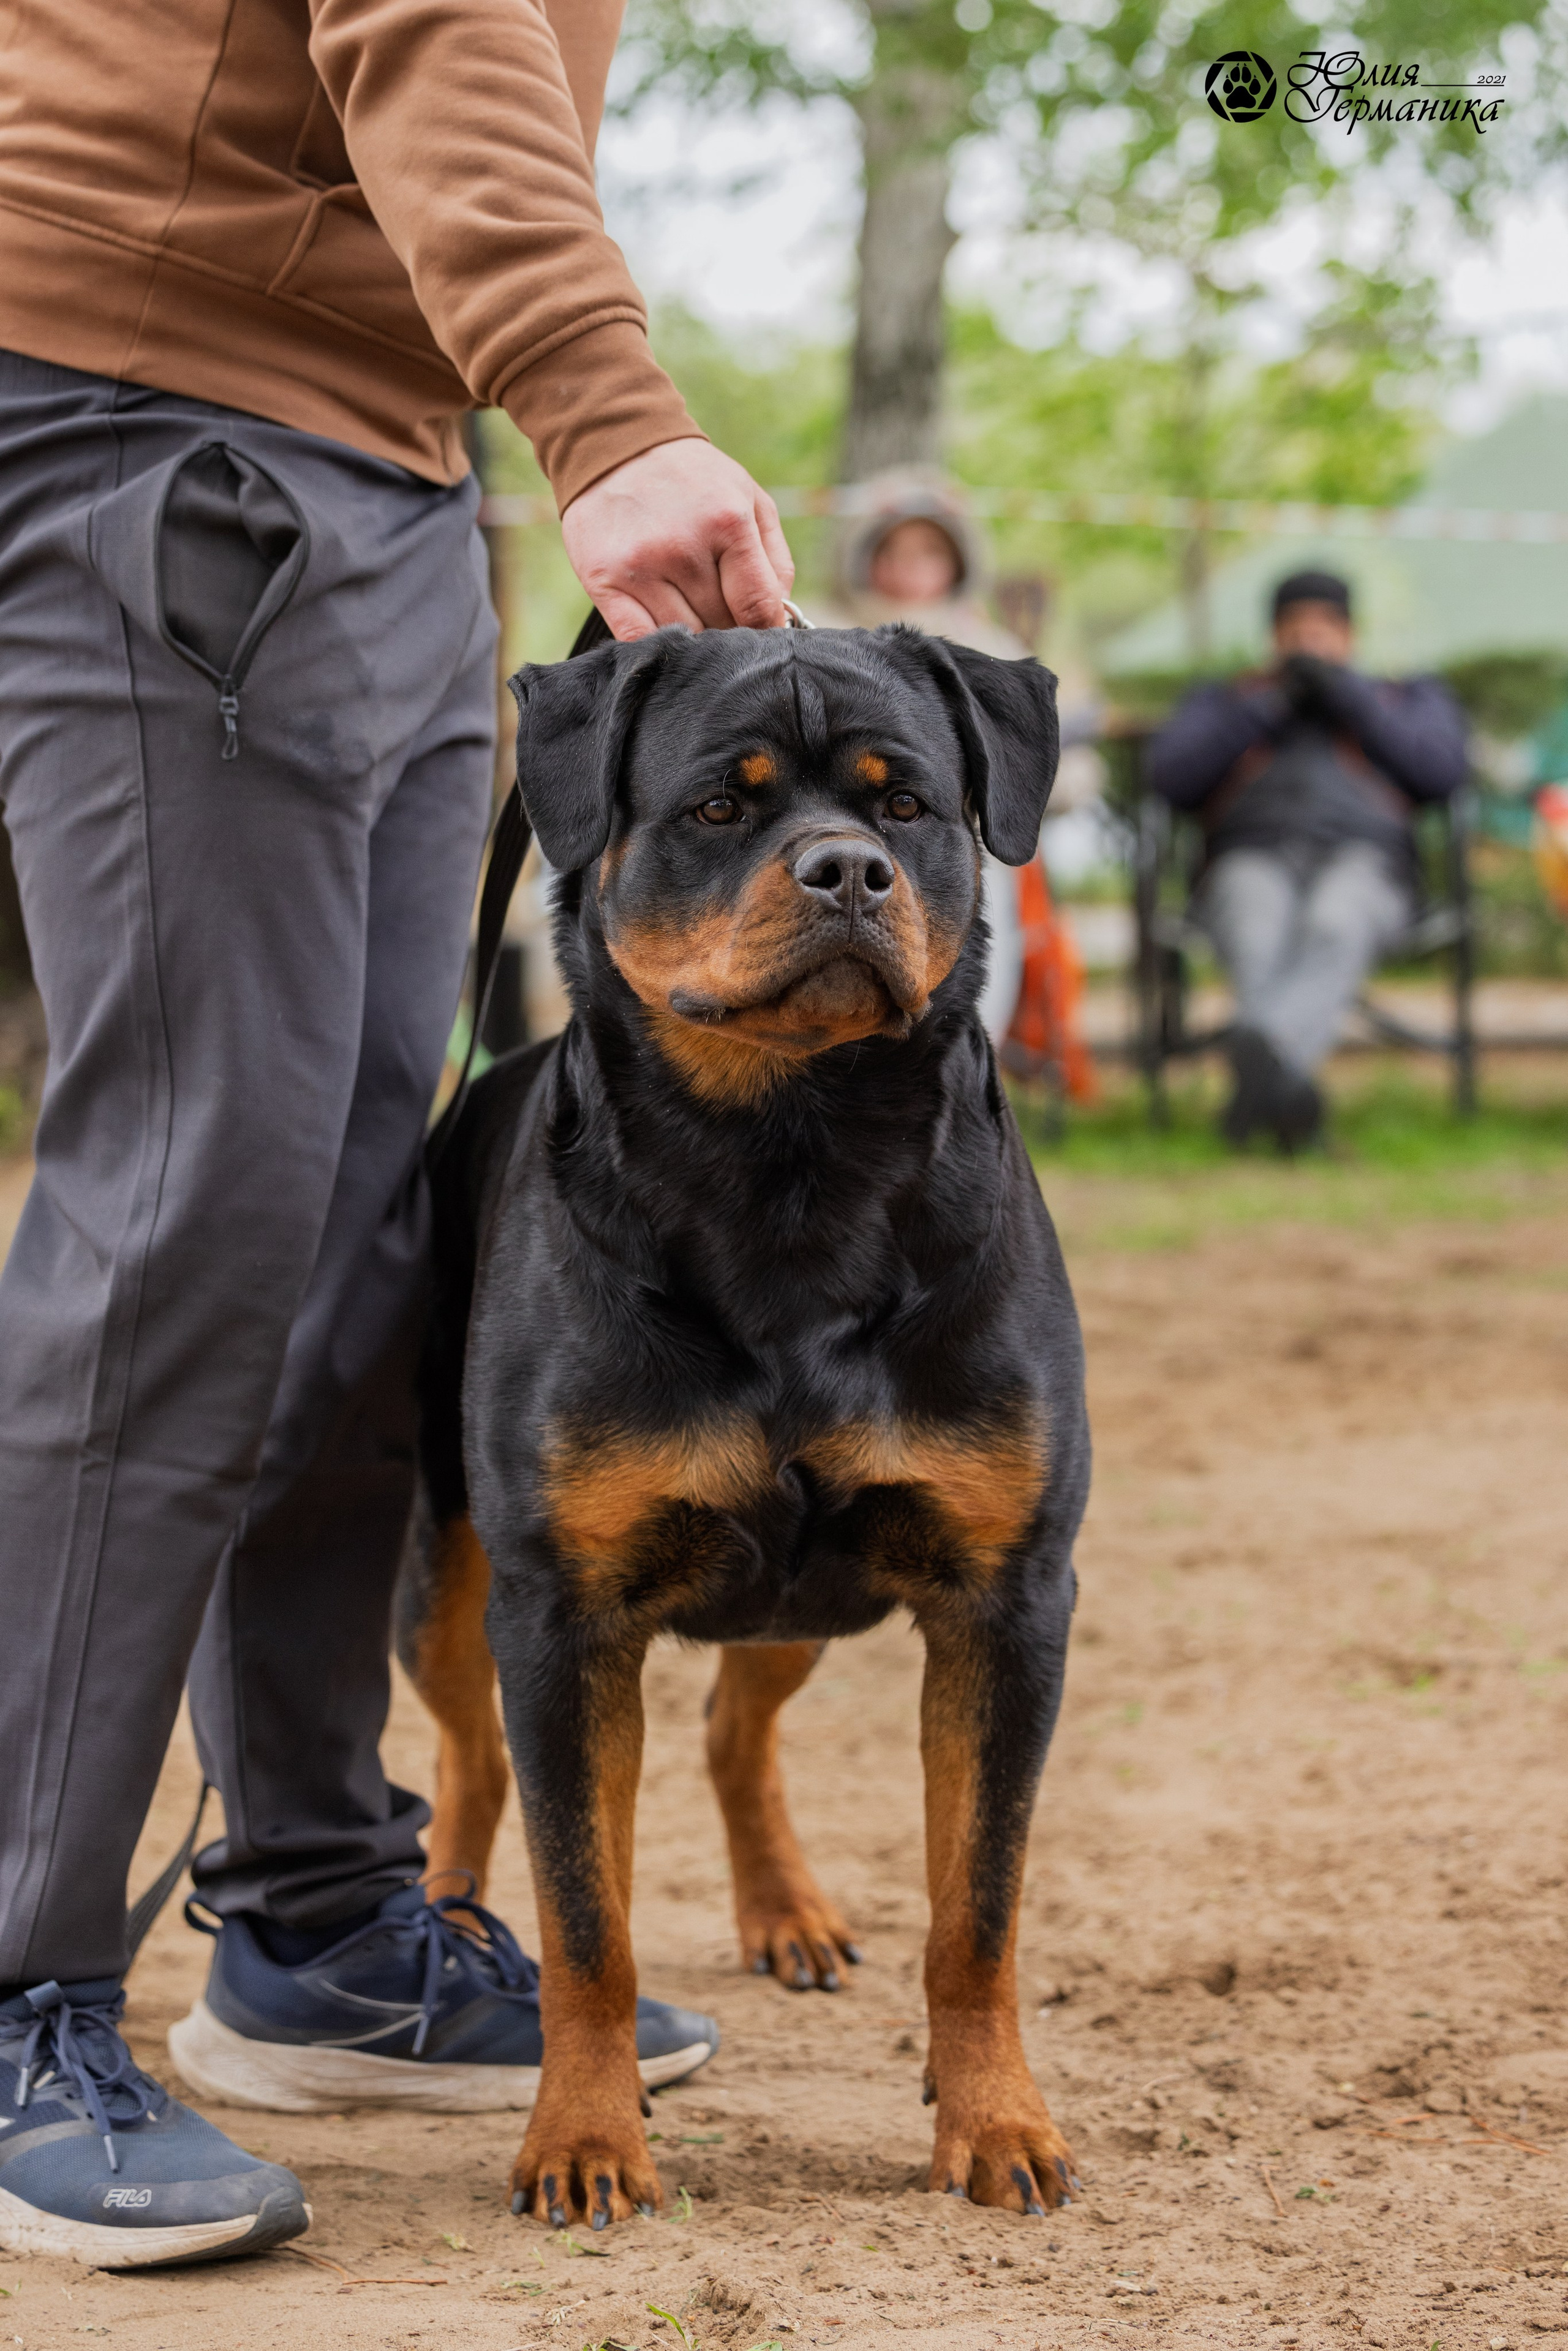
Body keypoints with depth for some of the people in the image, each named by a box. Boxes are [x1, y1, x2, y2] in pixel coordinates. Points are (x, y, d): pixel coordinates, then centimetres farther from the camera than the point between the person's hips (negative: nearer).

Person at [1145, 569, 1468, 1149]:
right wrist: (1267, 706, 5)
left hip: (1362, 860, -1)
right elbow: (1169, 775, 13)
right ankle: (1290, 1086, -62)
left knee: (1333, 932, -41)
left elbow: (1444, 770, 9)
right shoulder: (1220, 703, 33)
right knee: (1259, 942, -39)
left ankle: (1260, 1051, -70)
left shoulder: (1407, 698, 31)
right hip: (1251, 859, 1)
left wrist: (1344, 692, 5)